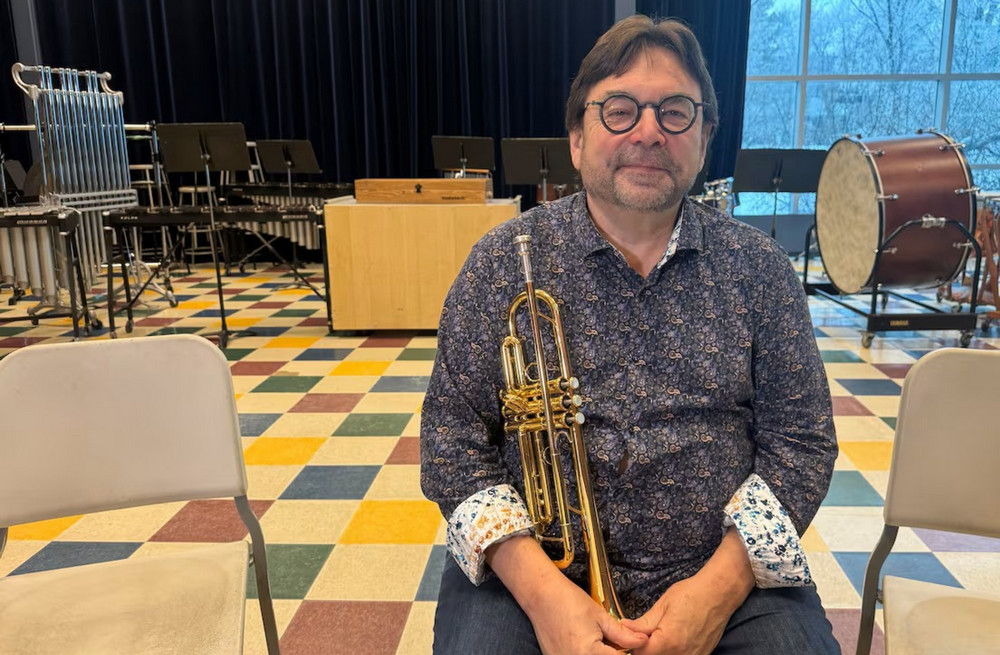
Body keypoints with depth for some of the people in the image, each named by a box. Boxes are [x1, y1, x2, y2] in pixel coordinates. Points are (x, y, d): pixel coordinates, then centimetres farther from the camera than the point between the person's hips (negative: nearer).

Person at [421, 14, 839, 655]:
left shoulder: (759, 267, 2)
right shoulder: (504, 260, -2)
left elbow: (799, 441, 2)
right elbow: (453, 439, -4)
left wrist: (723, 583, -13)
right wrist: (541, 590, -16)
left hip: (726, 573, 2)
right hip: (531, 571, -1)